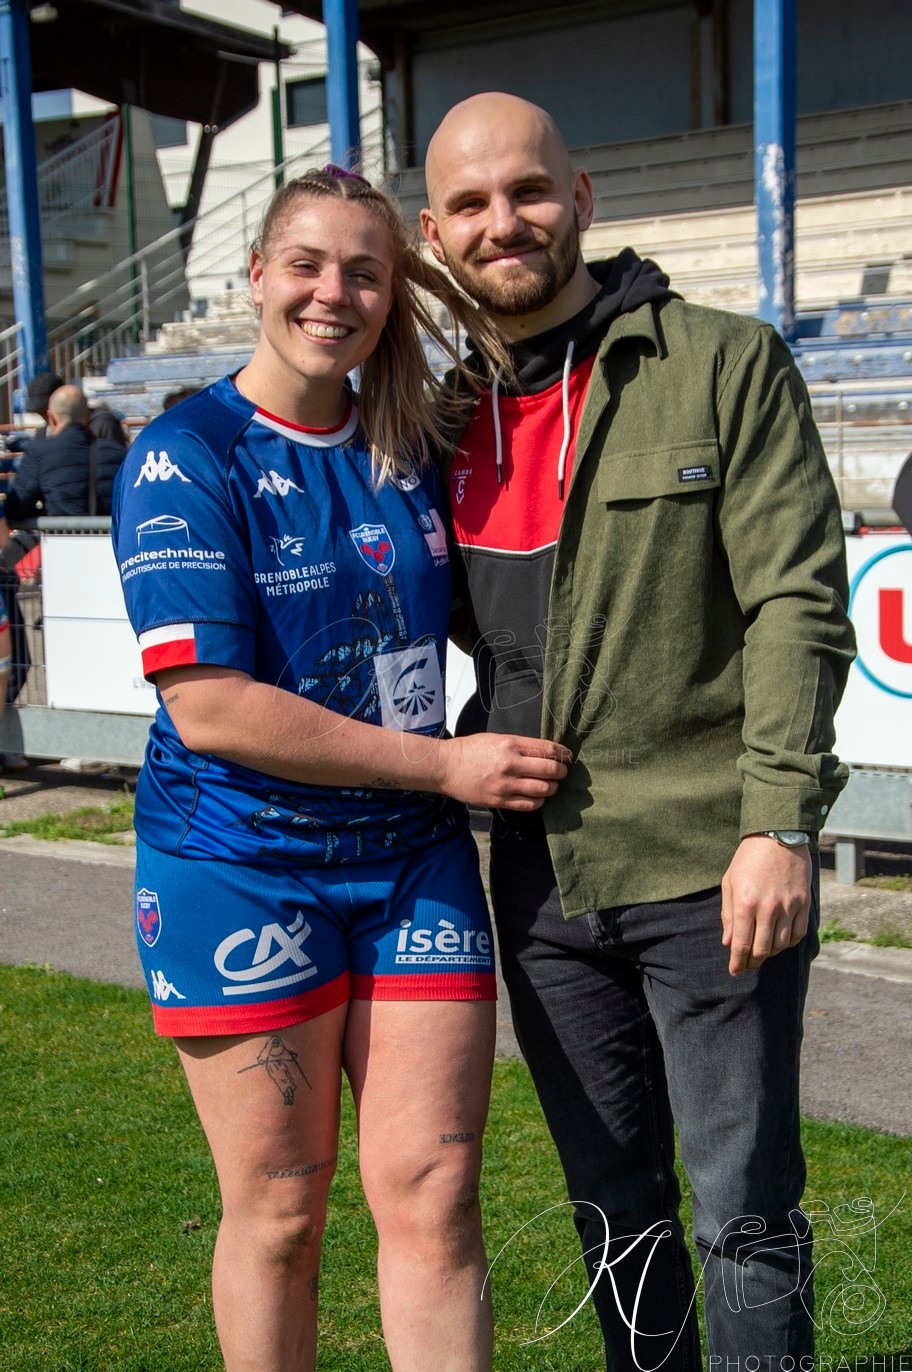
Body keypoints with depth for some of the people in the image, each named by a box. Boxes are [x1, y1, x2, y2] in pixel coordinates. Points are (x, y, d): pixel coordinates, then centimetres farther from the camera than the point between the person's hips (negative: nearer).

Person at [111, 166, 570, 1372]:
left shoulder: (413, 447, 7)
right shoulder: (187, 458, -9)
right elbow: (208, 707, -18)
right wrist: (446, 763, -16)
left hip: (412, 862, 4)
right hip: (241, 865, -4)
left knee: (434, 1195, 3)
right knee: (278, 1212, 8)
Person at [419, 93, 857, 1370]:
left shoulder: (727, 365, -6)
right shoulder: (453, 415, 9)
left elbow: (799, 606, -12)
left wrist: (779, 825, -18)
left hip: (708, 869, -5)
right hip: (541, 879, 5)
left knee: (743, 1205, 5)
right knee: (613, 1204, 17)